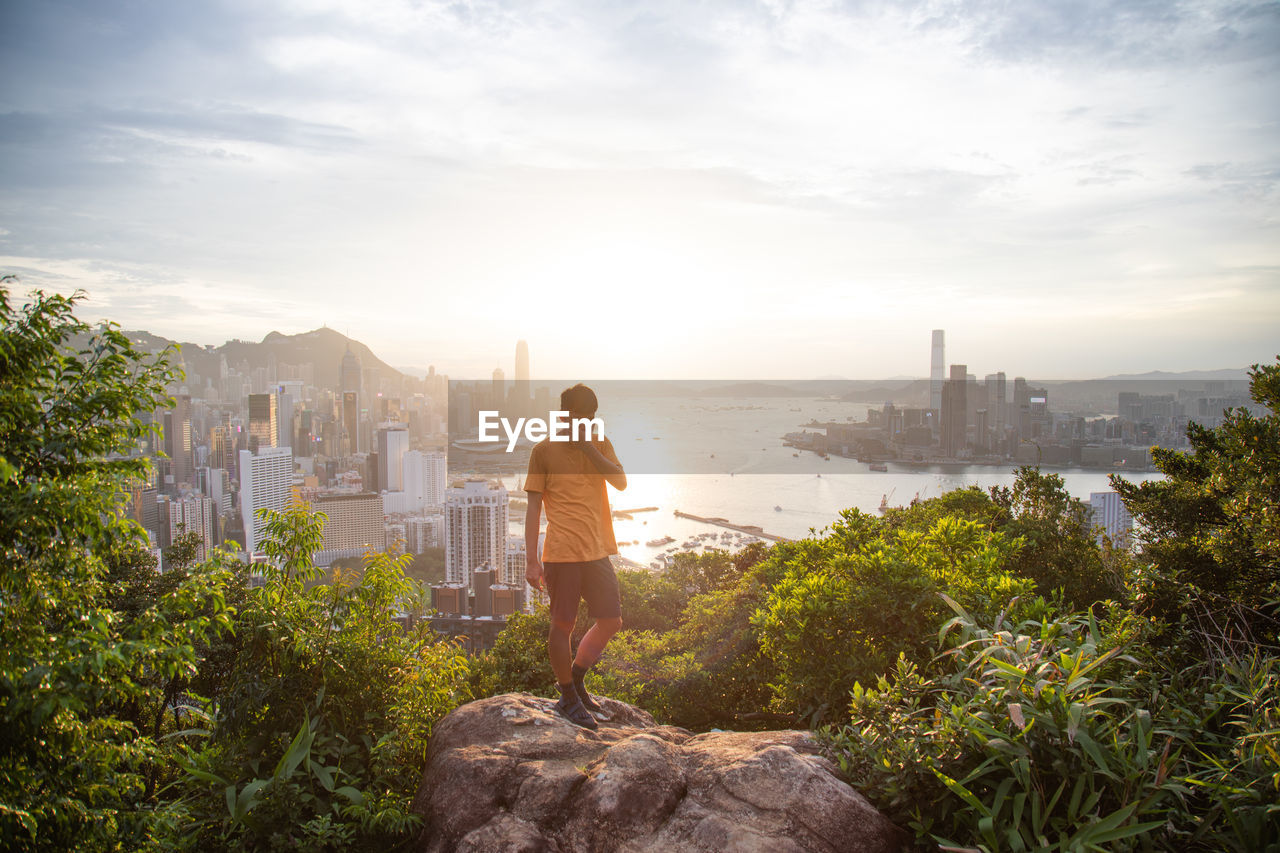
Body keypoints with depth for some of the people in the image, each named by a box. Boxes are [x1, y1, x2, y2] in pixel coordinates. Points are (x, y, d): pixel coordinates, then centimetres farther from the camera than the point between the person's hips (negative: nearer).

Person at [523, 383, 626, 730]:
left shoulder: (600, 443, 12)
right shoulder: (544, 450, -1)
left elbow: (620, 482, -3)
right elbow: (534, 507, -3)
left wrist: (588, 448, -12)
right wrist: (531, 560, -8)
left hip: (597, 551, 5)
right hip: (561, 553, -5)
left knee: (611, 622, 8)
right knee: (563, 624, 1)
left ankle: (576, 679, 28)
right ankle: (568, 698, 18)